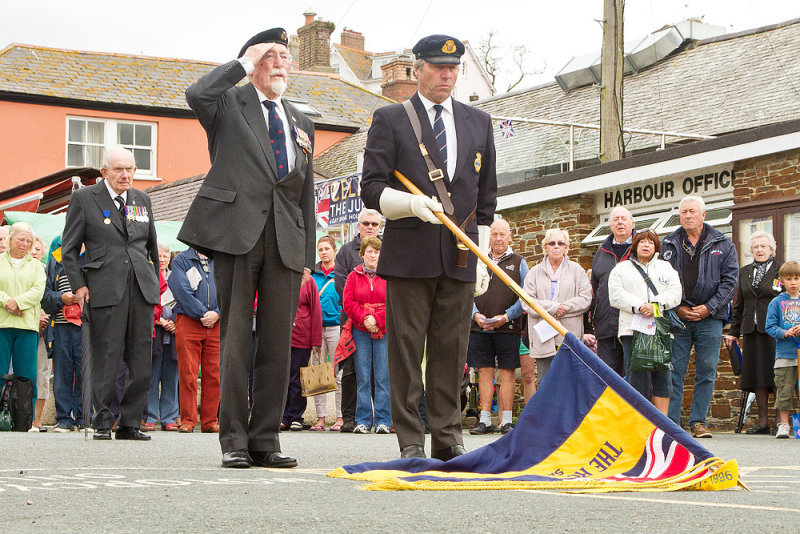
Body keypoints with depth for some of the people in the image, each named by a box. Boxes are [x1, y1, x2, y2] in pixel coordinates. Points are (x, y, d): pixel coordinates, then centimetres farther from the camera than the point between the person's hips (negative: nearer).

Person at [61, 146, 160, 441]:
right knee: (105, 358, -5)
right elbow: (69, 248, 6)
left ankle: (130, 423, 8)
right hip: (105, 289, -4)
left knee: (141, 361, 1)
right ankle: (102, 422, 4)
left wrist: (155, 282, 21)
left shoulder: (142, 199, 18)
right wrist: (79, 285, -3)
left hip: (142, 288, 4)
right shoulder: (84, 198, 5)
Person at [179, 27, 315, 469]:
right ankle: (234, 440, 1)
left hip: (286, 238, 5)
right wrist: (244, 62, -6)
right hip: (236, 232, -5)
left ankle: (265, 439, 7)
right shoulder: (229, 103, 8)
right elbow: (196, 94, -17)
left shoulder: (301, 125, 24)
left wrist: (307, 255, 15)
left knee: (277, 342, 2)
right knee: (236, 337, -4)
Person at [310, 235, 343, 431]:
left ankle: (340, 417, 3)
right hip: (316, 327, 3)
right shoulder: (312, 274, 12)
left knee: (339, 373, -2)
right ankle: (320, 418, 5)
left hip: (335, 326, -3)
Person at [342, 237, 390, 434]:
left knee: (383, 378, -4)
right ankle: (363, 421, 4)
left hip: (384, 331, -1)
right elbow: (348, 302, 3)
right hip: (360, 331, 1)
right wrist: (364, 318, -11)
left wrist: (377, 319, -11)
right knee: (363, 378, 0)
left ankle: (383, 421, 1)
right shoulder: (354, 276, 11)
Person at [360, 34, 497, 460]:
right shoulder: (389, 120, 5)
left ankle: (448, 438, 11)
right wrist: (412, 203, -20)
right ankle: (410, 442, 3)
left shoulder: (479, 123, 17)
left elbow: (486, 197, 18)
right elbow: (372, 189, -1)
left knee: (452, 350, 4)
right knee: (406, 348, -2)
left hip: (460, 257, 3)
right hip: (409, 253, -3)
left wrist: (482, 256, 12)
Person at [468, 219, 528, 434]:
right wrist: (476, 314, -6)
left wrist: (506, 316, -11)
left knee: (507, 372, -1)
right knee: (484, 371, 2)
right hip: (480, 327, 2)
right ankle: (485, 420, 5)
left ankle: (507, 420, 3)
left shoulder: (518, 263, 6)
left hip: (508, 328, -2)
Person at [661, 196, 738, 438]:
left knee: (706, 371, 0)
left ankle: (698, 421, 7)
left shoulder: (723, 245, 6)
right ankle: (671, 422, 3)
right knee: (674, 371, -1)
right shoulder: (668, 245, 8)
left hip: (710, 318, 0)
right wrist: (677, 308, -6)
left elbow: (729, 280, 1)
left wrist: (709, 307, -8)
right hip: (676, 318, 0)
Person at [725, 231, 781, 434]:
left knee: (775, 375, -7)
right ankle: (763, 422, 8)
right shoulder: (744, 272, 17)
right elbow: (739, 305, 20)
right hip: (751, 331, 5)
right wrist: (733, 332, 15)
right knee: (757, 375, 4)